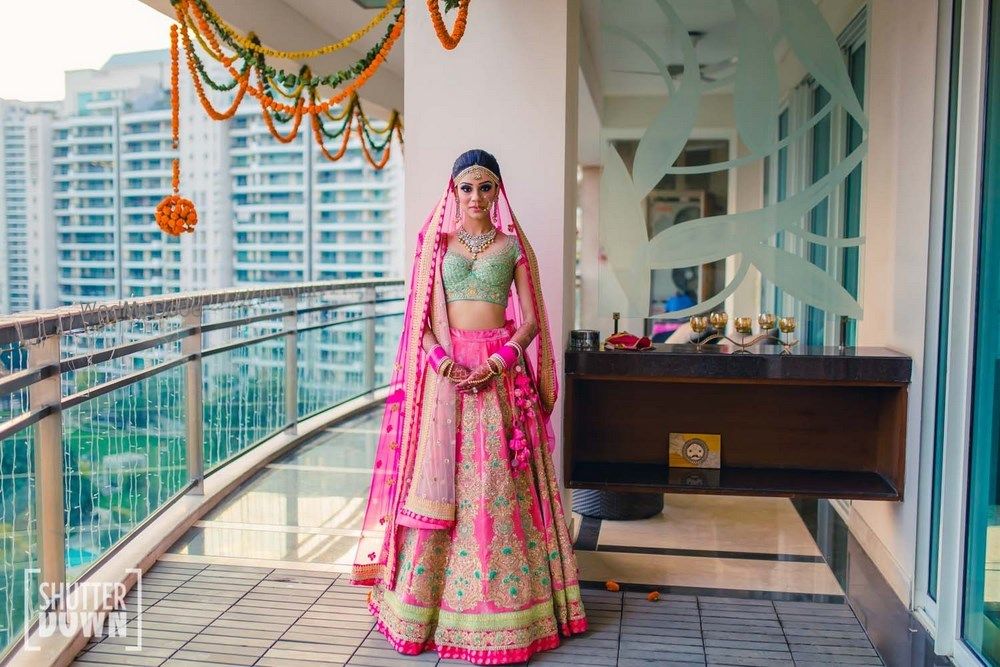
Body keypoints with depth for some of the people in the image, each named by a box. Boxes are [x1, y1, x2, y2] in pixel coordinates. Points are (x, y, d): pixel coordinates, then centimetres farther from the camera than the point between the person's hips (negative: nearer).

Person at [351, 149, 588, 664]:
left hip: (500, 371, -1)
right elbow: (421, 316, 5)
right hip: (446, 369, 1)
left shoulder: (514, 244, 7)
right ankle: (430, 601, 14)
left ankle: (505, 605, 10)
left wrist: (498, 361, -13)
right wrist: (442, 361, -13)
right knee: (438, 482, 1)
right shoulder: (436, 243, 10)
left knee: (499, 485, -1)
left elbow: (531, 320, 3)